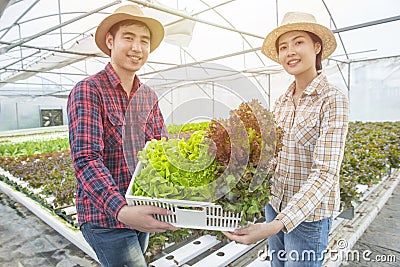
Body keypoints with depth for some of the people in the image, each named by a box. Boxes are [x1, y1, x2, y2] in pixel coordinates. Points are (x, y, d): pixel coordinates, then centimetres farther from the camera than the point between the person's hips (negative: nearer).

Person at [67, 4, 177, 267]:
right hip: (106, 218, -6)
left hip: (141, 213, 7)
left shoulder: (149, 97, 6)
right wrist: (122, 210, -36)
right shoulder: (88, 91, -14)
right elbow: (86, 159, -23)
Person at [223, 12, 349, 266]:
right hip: (275, 205, 6)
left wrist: (275, 225, -32)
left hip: (308, 215, -5)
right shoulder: (282, 101, 3)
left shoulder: (332, 99, -16)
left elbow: (325, 173, -24)